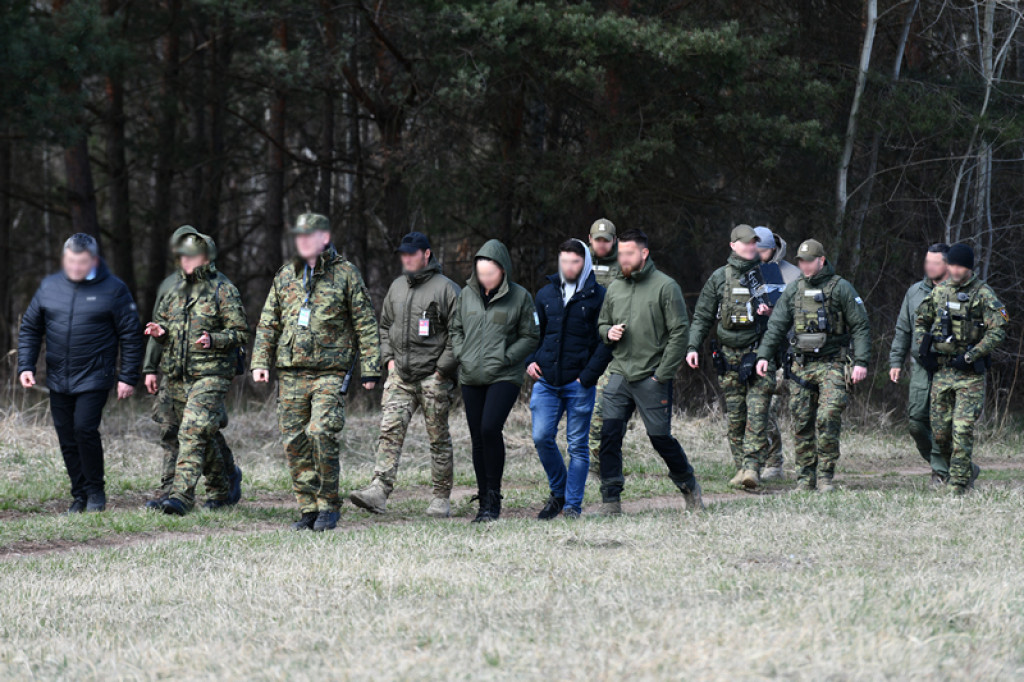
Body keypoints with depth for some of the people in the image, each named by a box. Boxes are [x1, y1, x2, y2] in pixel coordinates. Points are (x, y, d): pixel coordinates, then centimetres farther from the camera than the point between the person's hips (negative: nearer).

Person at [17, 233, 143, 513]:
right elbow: (30, 329, 14)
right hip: (58, 381, 4)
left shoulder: (113, 289, -3)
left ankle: (95, 490, 0)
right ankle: (80, 495, 17)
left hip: (94, 378, -4)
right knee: (67, 438, 6)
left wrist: (128, 377, -5)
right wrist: (25, 366, 3)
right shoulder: (49, 287, 7)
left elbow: (131, 335, -1)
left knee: (85, 429, -16)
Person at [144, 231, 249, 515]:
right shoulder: (174, 290, 14)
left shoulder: (223, 290, -5)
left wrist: (213, 340, -23)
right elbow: (162, 320, 25)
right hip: (177, 375, 7)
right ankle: (219, 491, 29)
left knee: (193, 433, -18)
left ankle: (181, 495, -25)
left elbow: (241, 333, -6)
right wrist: (159, 332, 1)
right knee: (202, 438, 14)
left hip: (211, 374, -7)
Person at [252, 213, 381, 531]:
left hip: (330, 372, -5)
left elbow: (366, 325, 2)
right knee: (295, 442, 2)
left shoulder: (345, 274, 1)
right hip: (291, 374, 5)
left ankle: (329, 505, -5)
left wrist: (369, 370, -3)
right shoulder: (286, 275, 13)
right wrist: (260, 362, 7)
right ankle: (309, 510, 10)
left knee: (321, 433, -18)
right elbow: (268, 323, 17)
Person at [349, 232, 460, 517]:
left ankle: (441, 499, 10)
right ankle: (379, 491, -19)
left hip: (433, 377, -5)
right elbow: (385, 325, 25)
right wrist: (388, 358, 11)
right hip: (400, 376, 5)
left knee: (439, 438, 3)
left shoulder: (446, 289, -5)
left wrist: (442, 369, -11)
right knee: (390, 431, -10)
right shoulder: (397, 287, 14)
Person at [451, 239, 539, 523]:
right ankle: (484, 502, 15)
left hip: (504, 377, -4)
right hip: (471, 378, 5)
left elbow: (531, 337, 1)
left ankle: (493, 497, -10)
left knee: (490, 428, -21)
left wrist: (504, 358, -10)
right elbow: (456, 329, 19)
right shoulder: (467, 294, 8)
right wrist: (461, 355, 2)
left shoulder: (520, 297, -2)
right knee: (477, 439, 6)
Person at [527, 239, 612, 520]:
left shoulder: (598, 297, -1)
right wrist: (530, 360, 6)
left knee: (577, 445, 0)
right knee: (542, 438, -4)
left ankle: (572, 505, 7)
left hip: (579, 384, -4)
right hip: (546, 381, 4)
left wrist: (588, 376, -11)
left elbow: (606, 342, -3)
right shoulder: (546, 294, 12)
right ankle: (558, 492, 17)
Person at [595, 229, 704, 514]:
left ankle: (689, 486, 26)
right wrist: (608, 332, -1)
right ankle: (610, 501, -1)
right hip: (619, 374, 4)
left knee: (660, 437, 2)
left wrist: (663, 374, -11)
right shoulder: (615, 287, 11)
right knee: (609, 435, -7)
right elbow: (602, 323, 25)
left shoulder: (665, 287, -5)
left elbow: (680, 332, -7)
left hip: (652, 377, -4)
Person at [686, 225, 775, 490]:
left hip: (759, 352, -2)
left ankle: (752, 467, -16)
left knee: (757, 412, -12)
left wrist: (770, 310, -10)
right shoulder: (719, 278, 8)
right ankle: (740, 468, 11)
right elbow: (702, 316, 10)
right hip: (730, 356, 2)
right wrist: (693, 347, -1)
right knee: (734, 416, 3)